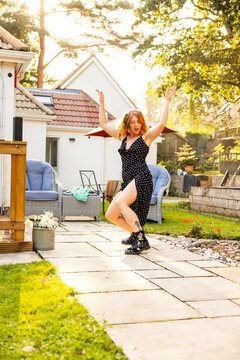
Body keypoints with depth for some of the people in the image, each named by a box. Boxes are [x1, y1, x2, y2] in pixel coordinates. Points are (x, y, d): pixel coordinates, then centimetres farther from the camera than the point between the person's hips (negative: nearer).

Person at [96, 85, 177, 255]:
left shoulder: (146, 137, 4)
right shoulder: (123, 136, 19)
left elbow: (162, 123, -13)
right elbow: (104, 123, 26)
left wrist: (167, 101, -10)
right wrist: (102, 103, 23)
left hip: (142, 178, -7)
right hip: (128, 181, 7)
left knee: (120, 203, -31)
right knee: (111, 215, 2)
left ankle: (141, 240, -24)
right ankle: (135, 234, 24)